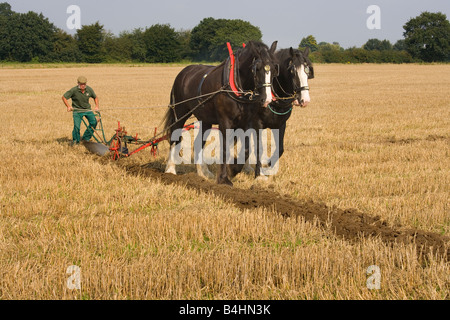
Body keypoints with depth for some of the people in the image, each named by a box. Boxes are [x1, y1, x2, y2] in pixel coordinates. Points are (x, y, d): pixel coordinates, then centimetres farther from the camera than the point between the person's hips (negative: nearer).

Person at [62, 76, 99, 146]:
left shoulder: (89, 89, -7)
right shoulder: (74, 90, -19)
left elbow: (95, 97, 12)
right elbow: (64, 97, -10)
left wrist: (96, 106, -1)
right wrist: (68, 106, -20)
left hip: (87, 109, 4)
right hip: (77, 110, -4)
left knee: (93, 122, -12)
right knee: (76, 126, -17)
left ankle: (86, 138, 5)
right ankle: (75, 140, 9)